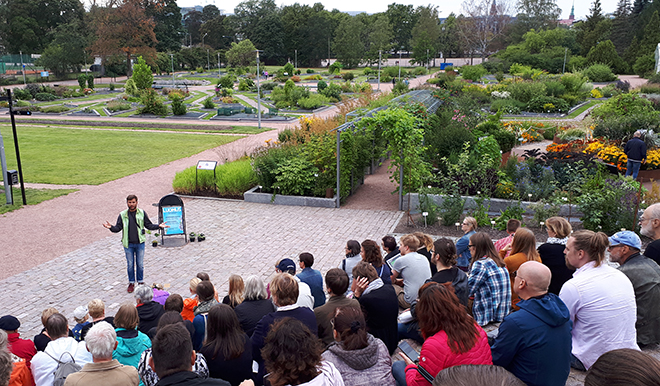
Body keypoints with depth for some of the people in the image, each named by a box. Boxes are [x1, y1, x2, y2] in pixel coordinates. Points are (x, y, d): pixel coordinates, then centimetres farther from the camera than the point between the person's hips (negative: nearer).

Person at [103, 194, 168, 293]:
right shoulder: (122, 215, 0)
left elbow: (149, 225, 4)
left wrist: (159, 226, -10)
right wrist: (111, 227, -20)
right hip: (128, 244, 0)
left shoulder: (142, 213, 0)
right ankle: (131, 283, 23)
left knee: (140, 264, 8)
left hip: (140, 243, 0)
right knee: (130, 264, 9)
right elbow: (118, 228, 0)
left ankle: (141, 282, 24)